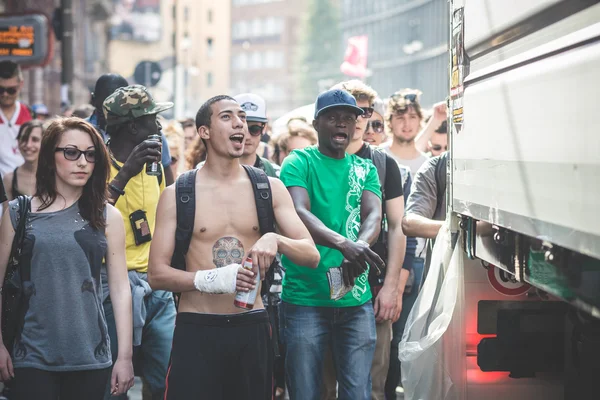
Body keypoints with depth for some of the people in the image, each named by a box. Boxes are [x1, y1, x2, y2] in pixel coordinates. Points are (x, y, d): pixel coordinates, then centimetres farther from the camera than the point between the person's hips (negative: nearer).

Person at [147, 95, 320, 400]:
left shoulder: (270, 188, 6)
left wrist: (276, 239, -21)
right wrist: (210, 279, -21)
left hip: (253, 328, 2)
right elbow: (157, 274, -3)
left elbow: (311, 256, 1)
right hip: (196, 329, -2)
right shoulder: (177, 195, 1)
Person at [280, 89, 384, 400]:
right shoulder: (299, 162, 0)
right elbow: (298, 212, -17)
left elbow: (374, 215, -4)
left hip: (356, 300, 3)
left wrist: (359, 248, -27)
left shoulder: (365, 169, 13)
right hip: (304, 299, -3)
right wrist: (343, 243, -36)